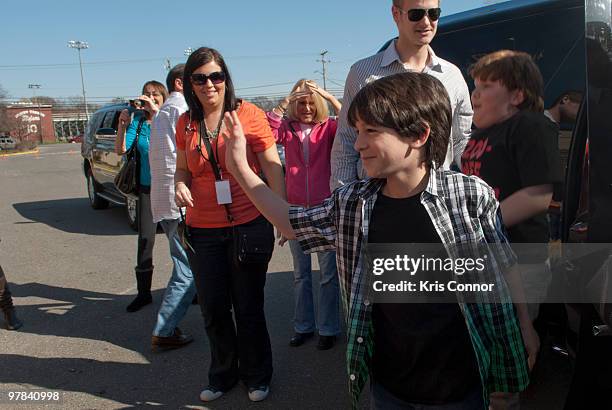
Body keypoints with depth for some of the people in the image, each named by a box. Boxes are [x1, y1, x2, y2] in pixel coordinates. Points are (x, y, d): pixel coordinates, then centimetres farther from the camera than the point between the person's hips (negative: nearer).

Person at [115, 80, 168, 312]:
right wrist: (122, 126, -16)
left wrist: (156, 112, -31)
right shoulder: (138, 119, 5)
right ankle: (143, 292, 14)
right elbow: (121, 150, -2)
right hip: (147, 187, 3)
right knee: (145, 239, 4)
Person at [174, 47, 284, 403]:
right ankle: (223, 374, 39)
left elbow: (273, 167, -5)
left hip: (249, 226, -3)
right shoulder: (186, 124, 6)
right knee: (214, 310, 14)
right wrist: (180, 186, -5)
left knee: (249, 307, 10)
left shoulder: (248, 114, -6)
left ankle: (257, 376, 34)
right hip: (203, 230, 4)